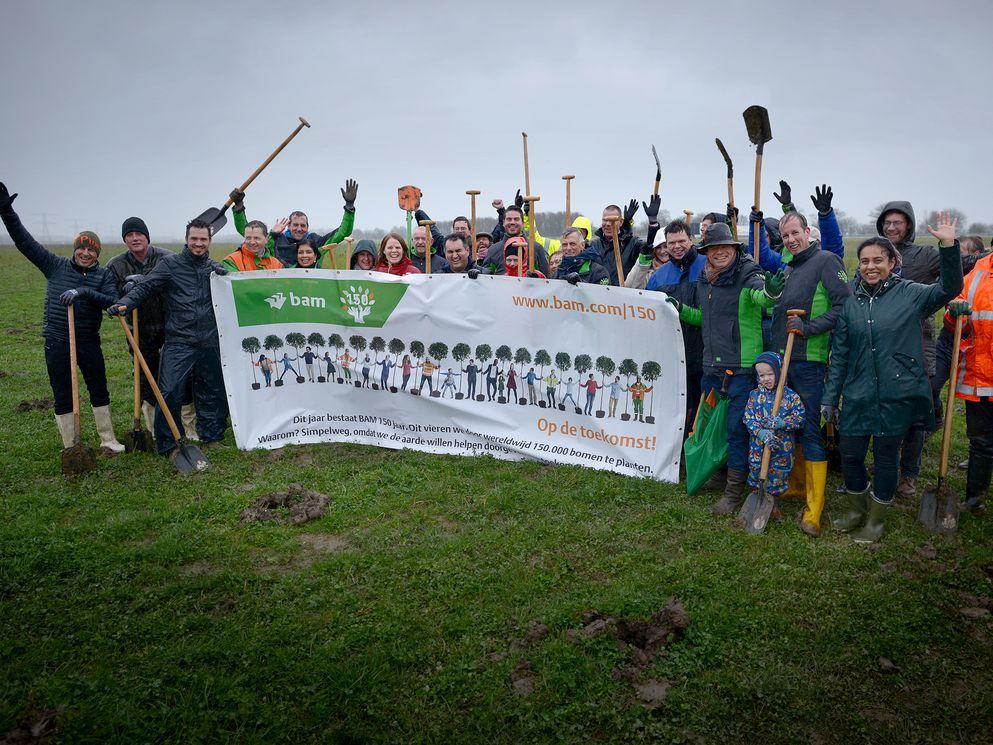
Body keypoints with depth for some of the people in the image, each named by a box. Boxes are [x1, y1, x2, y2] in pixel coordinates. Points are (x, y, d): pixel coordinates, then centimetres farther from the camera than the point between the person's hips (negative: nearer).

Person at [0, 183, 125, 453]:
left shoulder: (104, 275, 1)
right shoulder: (57, 266, 3)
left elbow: (113, 302, -16)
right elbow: (24, 242, 1)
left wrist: (83, 292, -28)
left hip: (89, 342, 0)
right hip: (57, 342, 0)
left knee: (99, 391, 8)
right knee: (63, 397, 5)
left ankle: (108, 441, 21)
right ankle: (71, 448, 15)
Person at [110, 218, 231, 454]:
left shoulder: (216, 268, 12)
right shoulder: (170, 264, 0)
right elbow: (145, 287, -5)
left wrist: (223, 278, -3)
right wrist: (125, 303, -22)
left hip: (210, 344, 4)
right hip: (179, 342, -4)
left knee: (213, 392, 11)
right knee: (170, 393, -11)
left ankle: (211, 436, 27)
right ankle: (168, 445, 3)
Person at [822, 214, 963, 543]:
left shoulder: (910, 293, -1)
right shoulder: (850, 303, 4)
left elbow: (950, 288, -13)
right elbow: (839, 354, 7)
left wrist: (949, 245, -23)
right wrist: (831, 396, 7)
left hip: (897, 395, -2)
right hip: (858, 395, 2)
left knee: (886, 457, 9)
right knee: (850, 454, 7)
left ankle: (876, 518, 28)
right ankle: (855, 508, 33)